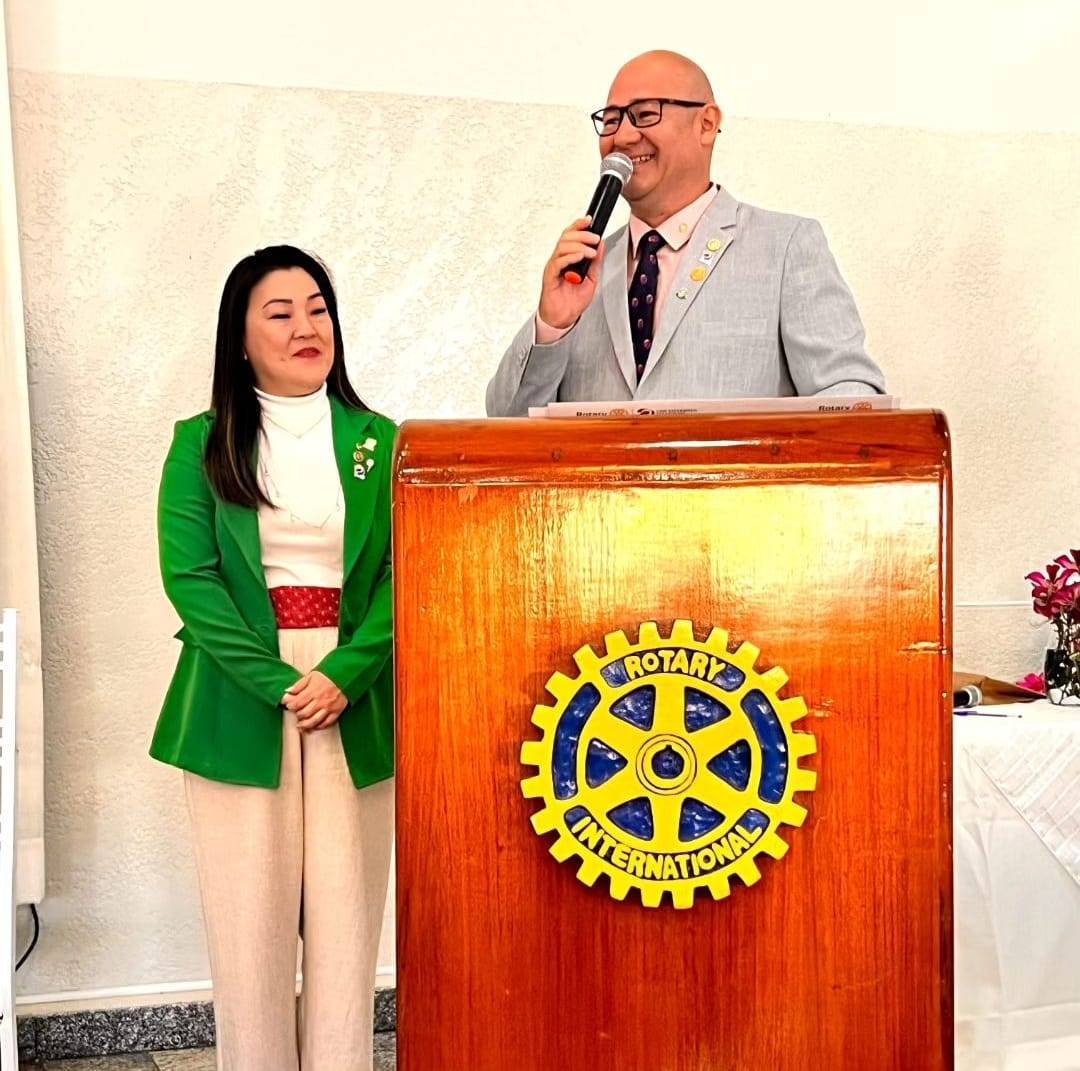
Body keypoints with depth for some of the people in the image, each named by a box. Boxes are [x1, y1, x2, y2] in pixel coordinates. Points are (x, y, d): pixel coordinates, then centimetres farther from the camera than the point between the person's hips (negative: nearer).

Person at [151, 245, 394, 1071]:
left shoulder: (376, 443, 8)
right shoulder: (201, 444, 5)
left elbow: (403, 575, 0)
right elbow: (189, 574, -4)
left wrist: (343, 675, -14)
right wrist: (277, 682, -14)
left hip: (356, 704, 1)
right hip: (240, 708, -1)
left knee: (347, 917, 4)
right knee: (250, 921, 3)